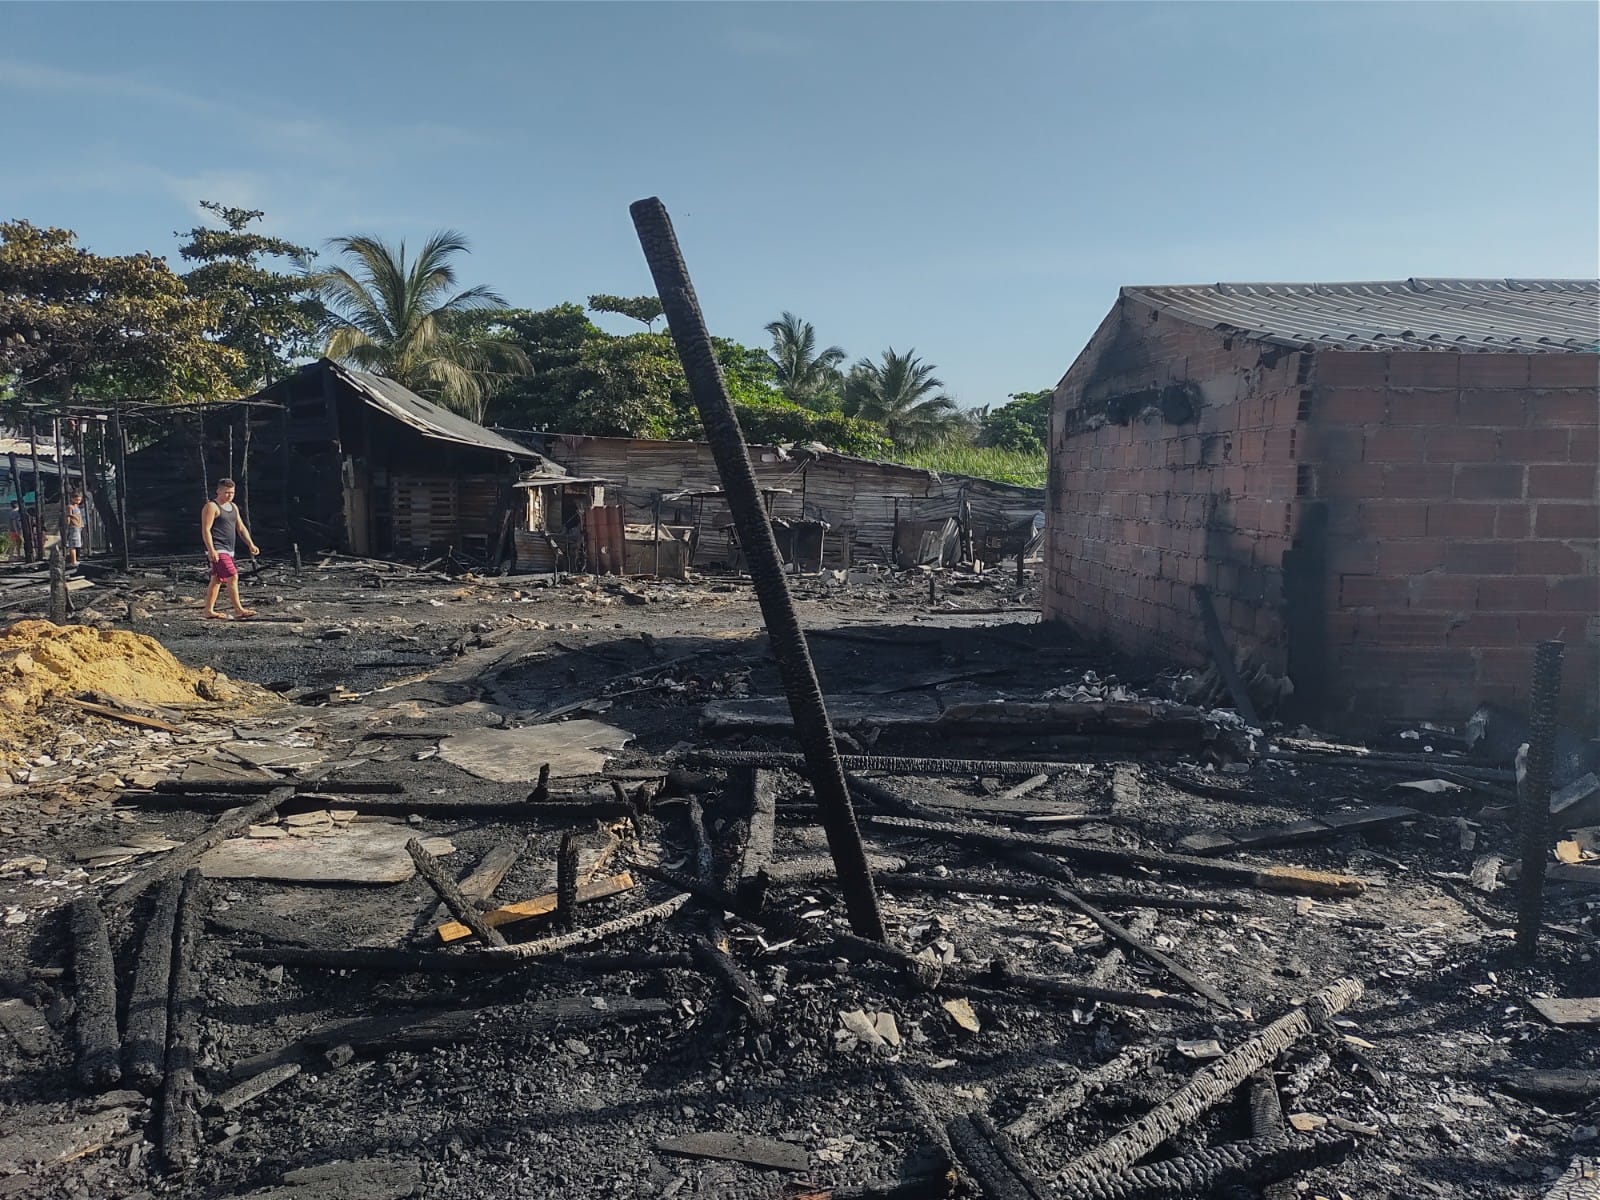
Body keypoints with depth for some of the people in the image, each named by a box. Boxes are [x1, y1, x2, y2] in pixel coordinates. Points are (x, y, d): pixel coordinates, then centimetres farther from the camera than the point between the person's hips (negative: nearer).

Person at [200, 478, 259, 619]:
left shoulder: (233, 507, 16)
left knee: (217, 580, 12)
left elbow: (241, 528, 18)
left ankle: (209, 610, 19)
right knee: (233, 577, -16)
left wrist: (251, 545, 8)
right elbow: (206, 530, -16)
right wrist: (211, 550, -24)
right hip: (217, 550, -9)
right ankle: (238, 610, -17)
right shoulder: (211, 507, -10)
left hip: (228, 550, 9)